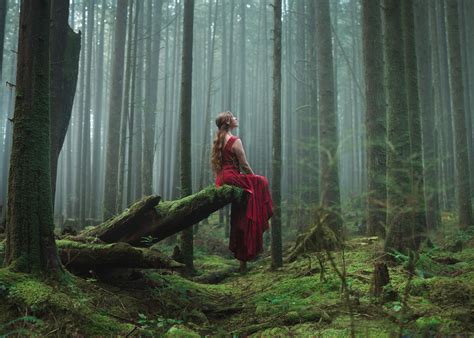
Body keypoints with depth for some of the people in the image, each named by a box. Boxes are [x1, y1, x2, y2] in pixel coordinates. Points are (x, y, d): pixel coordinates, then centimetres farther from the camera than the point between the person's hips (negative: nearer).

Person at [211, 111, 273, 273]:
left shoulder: (219, 140, 13)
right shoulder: (235, 141, -13)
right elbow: (244, 165, -11)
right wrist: (254, 177, 6)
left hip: (222, 178, 9)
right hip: (232, 177, -9)